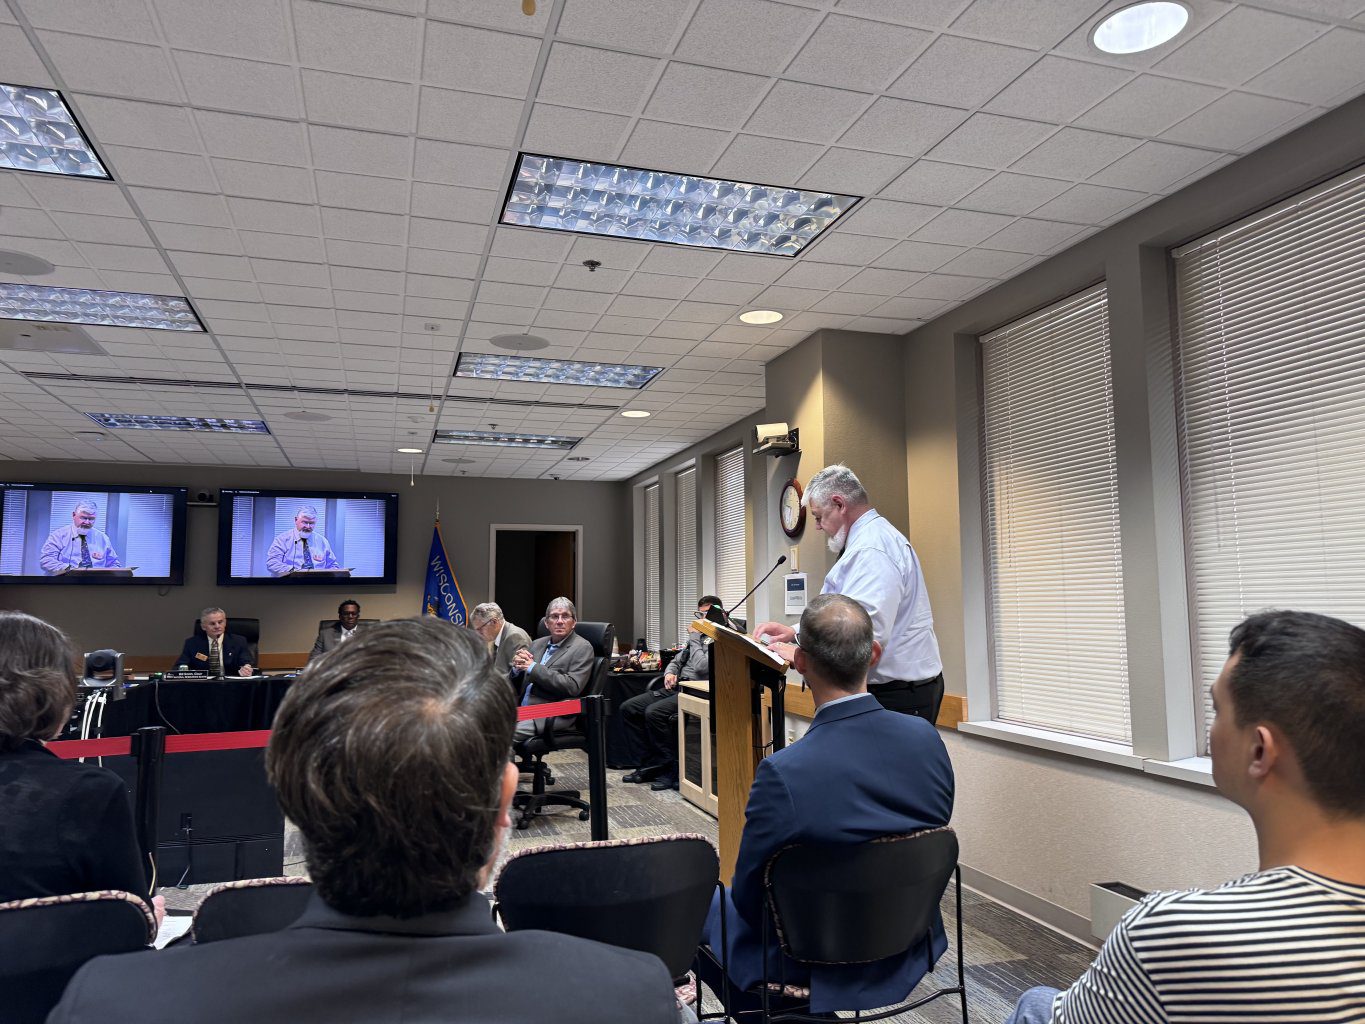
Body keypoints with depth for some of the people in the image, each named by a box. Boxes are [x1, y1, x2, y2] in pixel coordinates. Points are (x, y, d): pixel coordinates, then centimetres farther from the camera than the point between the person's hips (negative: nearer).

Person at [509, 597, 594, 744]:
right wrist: (517, 667, -4)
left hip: (551, 715, -6)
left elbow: (572, 686, -15)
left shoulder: (582, 648, -1)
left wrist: (533, 667, -12)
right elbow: (516, 685, 20)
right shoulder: (537, 644, 18)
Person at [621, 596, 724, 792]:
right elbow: (677, 660, 28)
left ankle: (671, 770, -15)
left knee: (654, 713, -30)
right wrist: (670, 673, 5)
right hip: (676, 687, 10)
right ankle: (648, 765, 0)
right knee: (628, 708, -1)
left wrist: (694, 637, -8)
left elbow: (702, 667, -20)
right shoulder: (699, 637, 21)